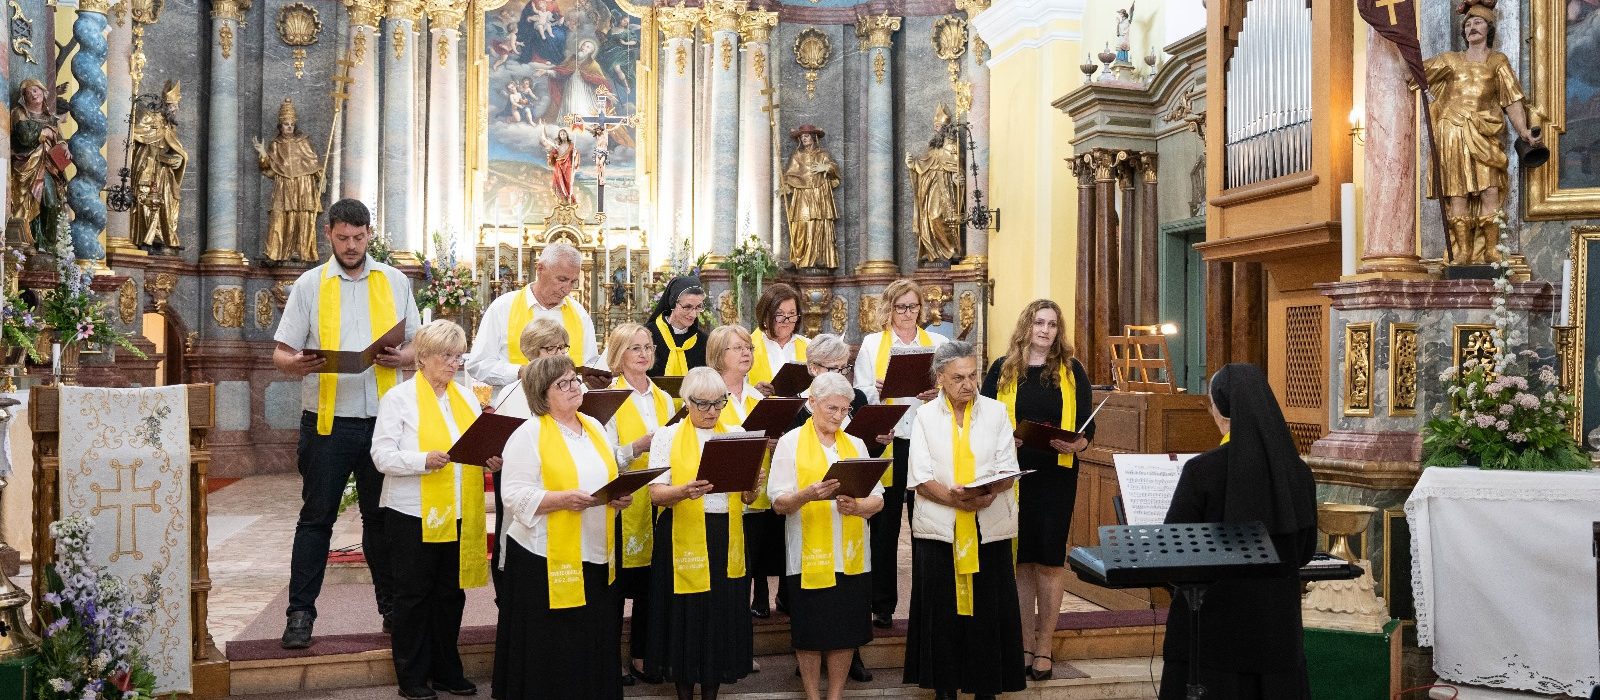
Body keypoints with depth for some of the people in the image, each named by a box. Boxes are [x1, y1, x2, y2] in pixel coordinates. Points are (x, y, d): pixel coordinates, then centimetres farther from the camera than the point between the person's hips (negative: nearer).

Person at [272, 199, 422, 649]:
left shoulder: (395, 282, 9)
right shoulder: (310, 284, 4)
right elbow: (281, 354, 1)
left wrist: (403, 357, -11)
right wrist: (297, 364, -22)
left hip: (382, 418, 1)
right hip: (327, 420, -1)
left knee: (382, 516, 11)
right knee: (316, 518, 5)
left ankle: (392, 605, 21)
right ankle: (300, 612, 13)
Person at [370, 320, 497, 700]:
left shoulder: (466, 397, 11)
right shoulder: (399, 398, -5)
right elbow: (382, 455, -12)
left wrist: (491, 460, -6)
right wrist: (424, 461, -27)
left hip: (460, 515, 5)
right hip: (415, 514, -5)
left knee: (452, 594, 12)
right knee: (414, 596, 7)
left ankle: (446, 670, 25)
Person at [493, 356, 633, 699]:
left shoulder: (594, 427, 12)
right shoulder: (529, 434, -8)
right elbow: (516, 496, -14)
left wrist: (619, 497, 0)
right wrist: (564, 499, -25)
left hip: (596, 556, 6)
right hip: (547, 560, -6)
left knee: (595, 645, 10)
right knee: (551, 653, 1)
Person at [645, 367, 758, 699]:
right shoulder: (667, 436, 2)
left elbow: (747, 498, 10)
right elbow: (656, 494, -7)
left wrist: (752, 484, -13)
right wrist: (684, 491, -27)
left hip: (726, 538, 3)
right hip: (683, 538, -3)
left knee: (722, 616, 5)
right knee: (686, 617, 2)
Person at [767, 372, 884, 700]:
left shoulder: (856, 445, 13)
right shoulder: (790, 443, 2)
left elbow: (877, 499, 8)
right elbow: (778, 502, -5)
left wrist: (856, 506, -14)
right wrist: (808, 495, -25)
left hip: (851, 556, 3)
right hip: (808, 556, -3)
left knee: (847, 631, 7)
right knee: (810, 634, 3)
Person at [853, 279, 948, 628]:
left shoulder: (938, 343, 12)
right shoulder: (872, 343, 9)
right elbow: (861, 393, 4)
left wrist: (938, 394, -12)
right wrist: (880, 391, -17)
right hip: (886, 442, -1)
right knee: (885, 523, 1)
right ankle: (882, 604, 11)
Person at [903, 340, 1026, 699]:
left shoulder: (996, 411, 5)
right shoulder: (926, 416, 2)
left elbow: (1008, 469, 1)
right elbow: (921, 478, -5)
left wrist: (988, 493, -20)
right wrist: (953, 497, -22)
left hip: (989, 526, 1)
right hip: (939, 528, 0)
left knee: (988, 611, 3)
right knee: (942, 612, 4)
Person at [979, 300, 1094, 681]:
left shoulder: (1071, 370, 4)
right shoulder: (1002, 370, 4)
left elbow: (1087, 425, 3)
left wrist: (1075, 444, -18)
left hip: (1058, 475, 0)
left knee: (1050, 558, 3)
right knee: (1020, 558, 6)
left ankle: (1044, 647, 14)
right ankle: (1025, 645, 18)